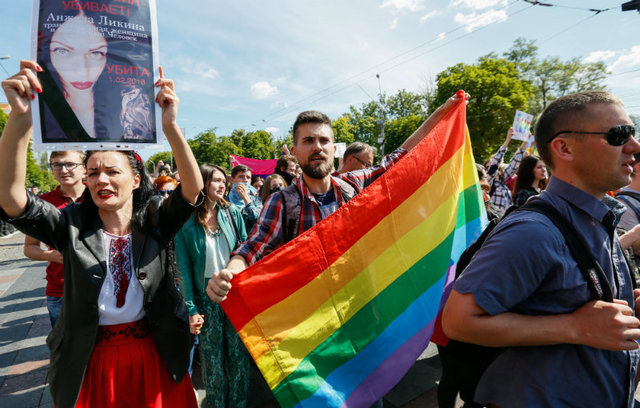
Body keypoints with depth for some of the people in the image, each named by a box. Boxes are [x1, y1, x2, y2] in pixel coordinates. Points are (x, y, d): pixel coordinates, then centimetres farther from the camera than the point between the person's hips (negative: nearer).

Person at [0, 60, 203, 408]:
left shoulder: (154, 222, -9)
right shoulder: (72, 225, -9)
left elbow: (193, 188, -25)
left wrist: (170, 126, -37)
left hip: (155, 357, 0)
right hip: (90, 362, 0)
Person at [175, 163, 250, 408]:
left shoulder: (233, 212, 0)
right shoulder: (186, 222, -6)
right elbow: (184, 268, -5)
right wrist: (191, 309, -9)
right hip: (206, 297, -1)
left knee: (239, 353, 9)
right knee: (212, 357, 10)